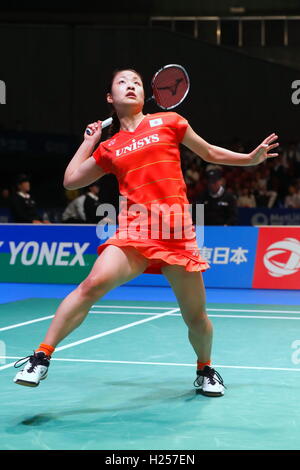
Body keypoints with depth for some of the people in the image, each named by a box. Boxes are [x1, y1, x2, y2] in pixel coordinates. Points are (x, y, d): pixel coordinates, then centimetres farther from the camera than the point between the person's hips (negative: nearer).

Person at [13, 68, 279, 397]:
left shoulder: (168, 122, 11)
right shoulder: (109, 148, 15)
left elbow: (210, 153, 22)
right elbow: (71, 180, 21)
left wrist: (251, 158, 16)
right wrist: (89, 141, 25)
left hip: (178, 234, 0)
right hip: (134, 230, 0)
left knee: (196, 318, 4)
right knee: (94, 283, -25)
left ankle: (205, 369, 34)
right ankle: (41, 357, -19)